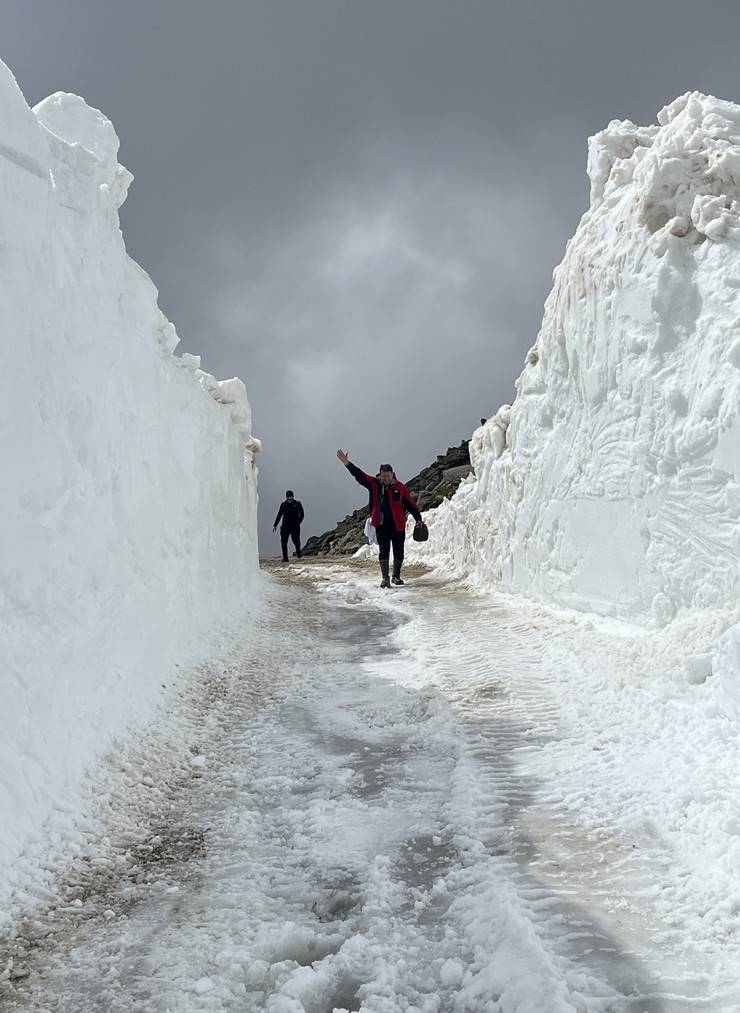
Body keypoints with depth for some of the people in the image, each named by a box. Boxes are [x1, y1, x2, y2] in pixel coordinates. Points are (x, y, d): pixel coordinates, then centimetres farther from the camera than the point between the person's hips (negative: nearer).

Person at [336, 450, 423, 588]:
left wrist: (418, 518, 5)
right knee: (383, 551, -2)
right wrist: (347, 463, -12)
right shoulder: (374, 484, 2)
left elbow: (410, 503, 6)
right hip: (381, 525, 0)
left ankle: (396, 576, 25)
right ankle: (385, 578, 4)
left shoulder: (400, 487, 0)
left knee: (399, 552, 8)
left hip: (398, 525, 0)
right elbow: (359, 475, -3)